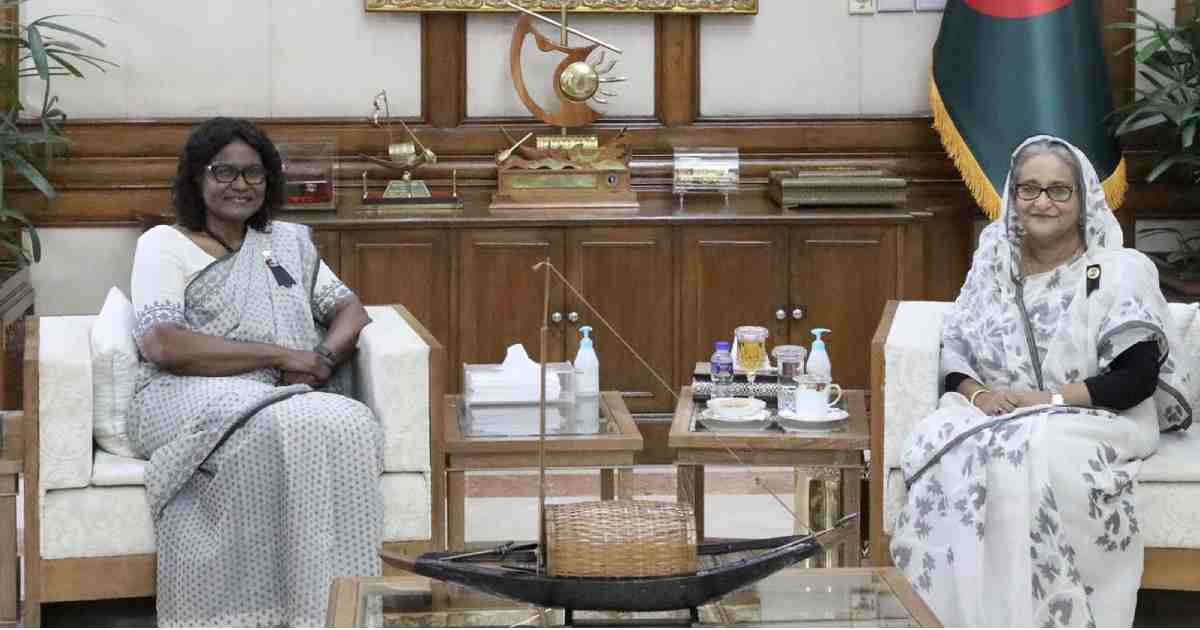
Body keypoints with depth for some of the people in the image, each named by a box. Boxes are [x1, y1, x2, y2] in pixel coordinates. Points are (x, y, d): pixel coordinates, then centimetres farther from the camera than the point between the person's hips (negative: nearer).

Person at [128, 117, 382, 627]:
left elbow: (349, 310, 20)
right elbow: (162, 345, -8)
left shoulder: (289, 242, 25)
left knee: (347, 425, -31)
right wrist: (281, 355, -11)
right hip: (192, 400, -4)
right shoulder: (164, 245, 8)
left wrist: (323, 360, -5)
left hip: (289, 399, 4)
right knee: (280, 432, -37)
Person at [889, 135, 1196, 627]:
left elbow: (1138, 378, -9)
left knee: (1039, 461, -37)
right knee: (947, 453, -29)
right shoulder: (994, 266, 14)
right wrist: (977, 393, -11)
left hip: (1089, 422, -4)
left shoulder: (1120, 272, -1)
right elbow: (954, 350, 12)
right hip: (991, 415, 4)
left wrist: (1051, 399, -18)